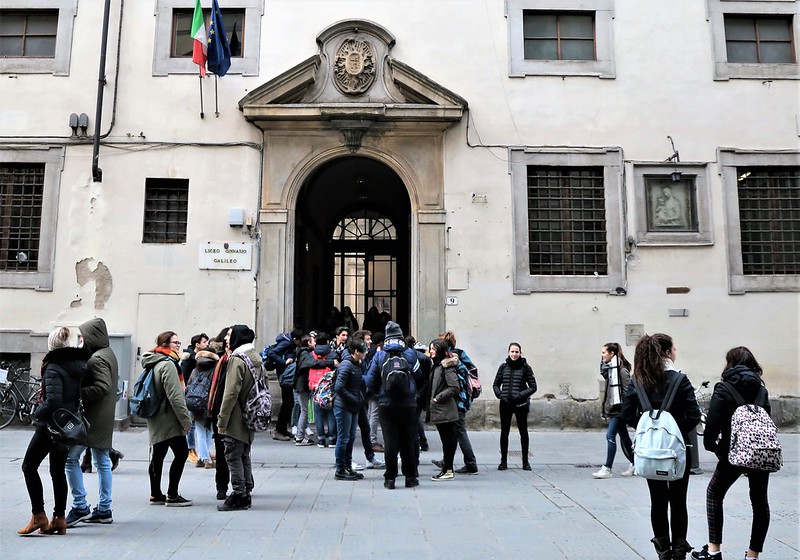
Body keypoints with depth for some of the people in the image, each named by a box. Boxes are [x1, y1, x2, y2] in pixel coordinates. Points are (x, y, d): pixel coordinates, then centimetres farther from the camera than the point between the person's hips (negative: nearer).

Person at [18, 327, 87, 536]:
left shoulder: (53, 368, -17)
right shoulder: (79, 365, 5)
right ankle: (59, 519, 15)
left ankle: (39, 516, 6)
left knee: (29, 466, 7)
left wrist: (37, 414, -9)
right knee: (58, 471, 13)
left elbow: (53, 401, -24)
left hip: (50, 425, -7)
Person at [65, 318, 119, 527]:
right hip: (103, 419, 10)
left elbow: (102, 387, -25)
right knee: (102, 462, 11)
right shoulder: (108, 354, 15)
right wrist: (78, 390, 9)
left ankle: (80, 507, -1)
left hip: (92, 418, -10)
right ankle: (104, 509, 17)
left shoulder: (97, 358, -15)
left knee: (71, 457, -5)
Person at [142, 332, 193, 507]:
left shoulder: (155, 362, 16)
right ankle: (172, 496, -1)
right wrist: (185, 418, -15)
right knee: (181, 453, -4)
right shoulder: (168, 364, -16)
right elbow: (174, 395, -21)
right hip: (169, 419, -10)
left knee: (158, 456, 12)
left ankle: (156, 495, 18)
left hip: (156, 419, 10)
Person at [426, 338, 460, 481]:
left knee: (448, 439, -2)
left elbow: (454, 388, -18)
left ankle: (448, 471, 4)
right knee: (446, 439, 13)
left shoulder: (447, 365, -11)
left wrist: (438, 398, -16)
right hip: (438, 410, 9)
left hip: (445, 410, -9)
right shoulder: (435, 365, 15)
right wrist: (430, 401, 9)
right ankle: (447, 467, 19)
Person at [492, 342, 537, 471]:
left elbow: (533, 387, -3)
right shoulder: (503, 366, 5)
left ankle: (525, 461, 21)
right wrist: (499, 394, -5)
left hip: (520, 404, -2)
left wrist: (520, 395, -14)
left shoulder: (525, 367, -3)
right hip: (505, 404, 2)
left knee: (523, 432, 9)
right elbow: (496, 384, 13)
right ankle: (503, 461, 14)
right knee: (504, 432, 4)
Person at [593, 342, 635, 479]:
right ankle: (635, 463, 28)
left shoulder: (622, 370, -14)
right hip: (613, 407, 9)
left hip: (619, 409, -9)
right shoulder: (610, 368, 9)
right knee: (624, 437, 16)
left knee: (610, 436, -10)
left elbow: (627, 390, -16)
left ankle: (607, 469, -7)